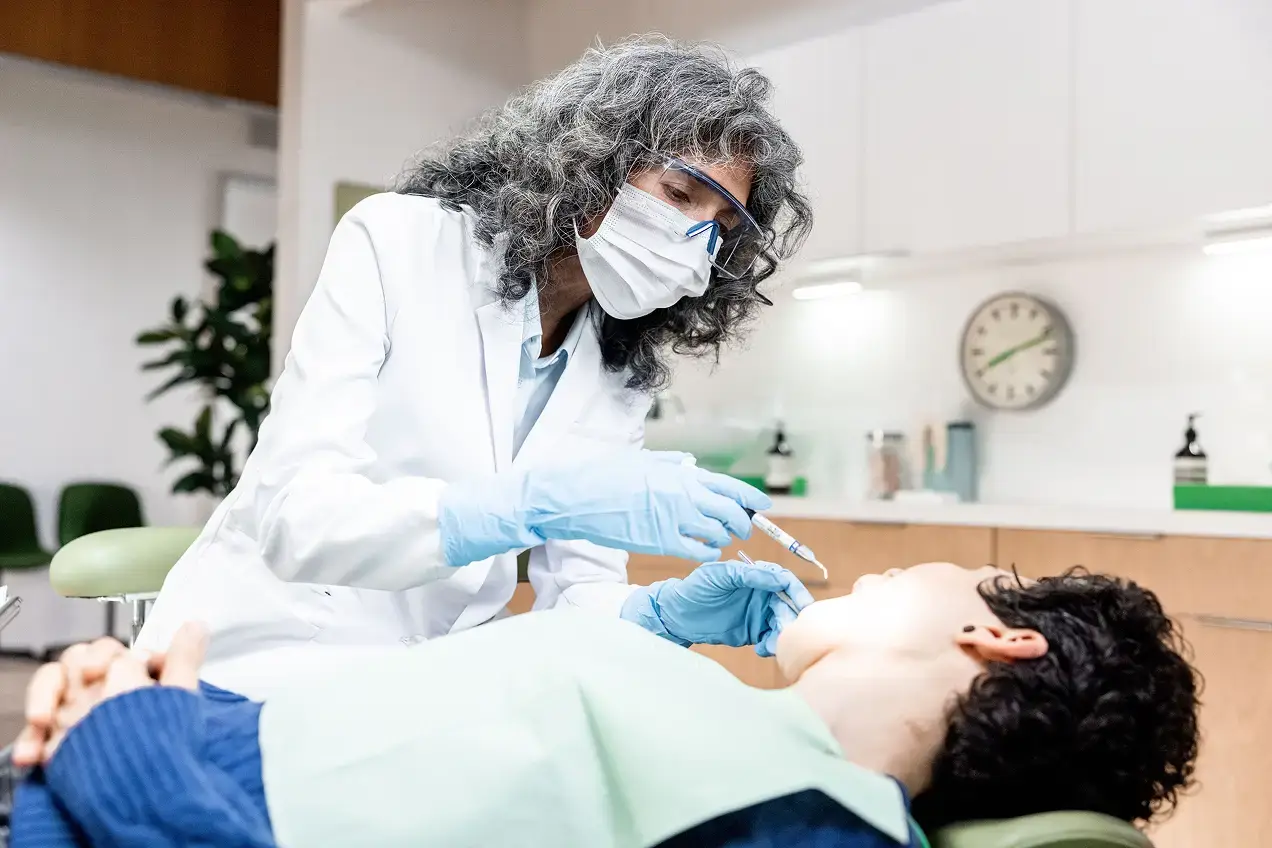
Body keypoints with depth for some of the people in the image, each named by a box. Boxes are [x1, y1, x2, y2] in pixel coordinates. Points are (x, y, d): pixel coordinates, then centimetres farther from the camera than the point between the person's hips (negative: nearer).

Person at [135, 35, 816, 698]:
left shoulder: (623, 368, 1)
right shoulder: (399, 240, -13)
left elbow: (574, 590, 0)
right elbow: (298, 516, -22)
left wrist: (663, 613, -21)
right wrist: (534, 501, -34)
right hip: (253, 671, -4)